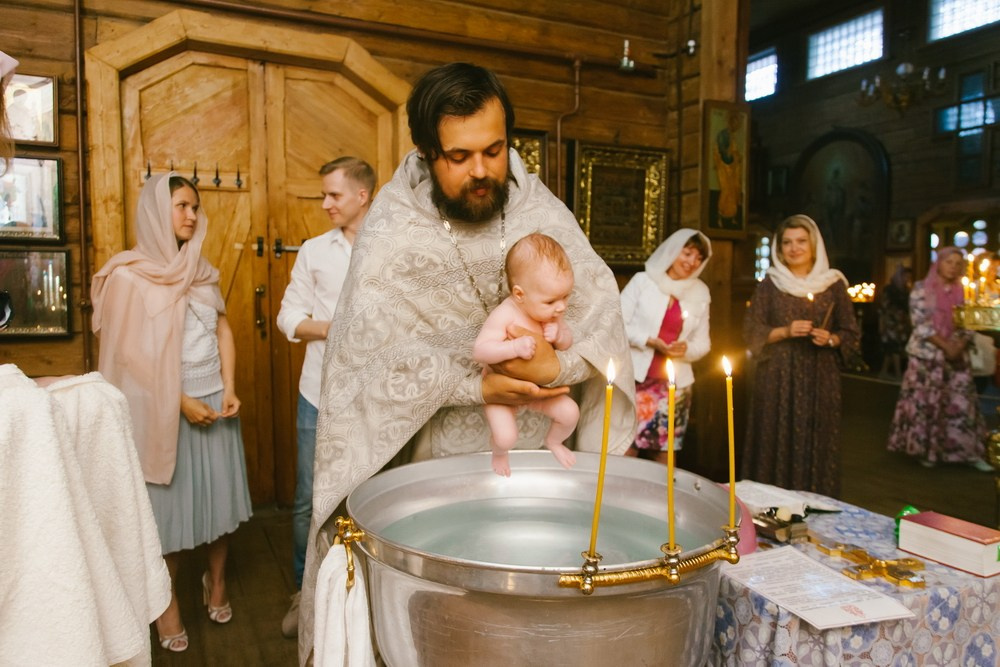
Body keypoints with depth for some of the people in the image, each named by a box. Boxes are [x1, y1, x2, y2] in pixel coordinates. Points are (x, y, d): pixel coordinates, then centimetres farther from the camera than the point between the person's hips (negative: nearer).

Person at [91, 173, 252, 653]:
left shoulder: (201, 270, 9)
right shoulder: (129, 275, -8)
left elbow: (223, 329, 7)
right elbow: (131, 353, -12)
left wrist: (230, 389, -4)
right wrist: (181, 401, -15)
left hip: (214, 401, 5)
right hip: (165, 407, -5)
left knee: (219, 498, 12)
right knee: (169, 505, 5)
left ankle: (216, 583, 31)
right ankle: (169, 602, 23)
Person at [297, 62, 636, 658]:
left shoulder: (541, 212, -7)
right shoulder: (392, 231, -14)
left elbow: (601, 307, -10)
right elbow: (375, 347, -20)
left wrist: (559, 368, -28)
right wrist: (476, 387, -24)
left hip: (535, 444, 3)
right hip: (440, 444, -2)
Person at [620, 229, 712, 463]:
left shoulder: (700, 293, 10)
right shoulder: (643, 280, 0)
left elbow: (703, 342, 10)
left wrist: (686, 349, -11)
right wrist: (649, 341, -17)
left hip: (674, 383, 3)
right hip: (636, 377, -3)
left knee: (664, 451, 8)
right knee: (625, 450, -4)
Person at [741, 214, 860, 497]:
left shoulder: (833, 283, 5)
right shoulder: (770, 284, 4)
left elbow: (850, 333, 9)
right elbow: (751, 331, 2)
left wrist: (831, 339, -11)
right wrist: (785, 331, -13)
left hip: (819, 376, 1)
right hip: (777, 376, 0)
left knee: (815, 445, 1)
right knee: (775, 444, 0)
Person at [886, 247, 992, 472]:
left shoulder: (961, 293, 11)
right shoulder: (921, 289, -2)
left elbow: (968, 325, 8)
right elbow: (920, 323, -10)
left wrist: (960, 345, -12)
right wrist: (946, 345, -16)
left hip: (956, 357, 4)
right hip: (927, 356, -4)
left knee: (963, 402, 1)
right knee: (926, 403, 1)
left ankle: (969, 452, 6)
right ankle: (926, 450, 13)